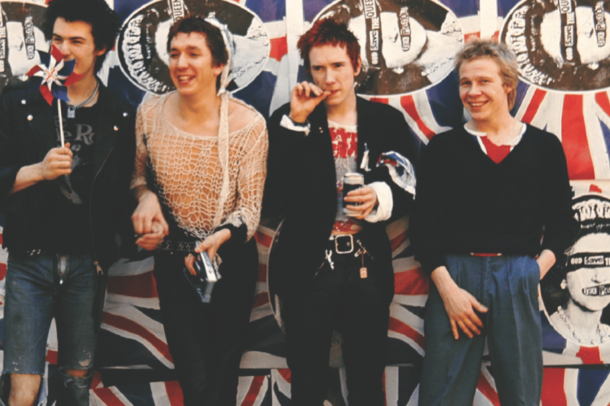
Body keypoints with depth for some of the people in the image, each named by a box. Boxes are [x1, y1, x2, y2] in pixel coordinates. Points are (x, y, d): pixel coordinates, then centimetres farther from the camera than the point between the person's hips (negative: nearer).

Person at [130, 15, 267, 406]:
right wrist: (146, 196, -10)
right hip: (173, 261, 1)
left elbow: (250, 207, -11)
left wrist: (219, 238, -30)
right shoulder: (151, 114, -6)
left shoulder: (248, 124, -15)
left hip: (232, 260, -1)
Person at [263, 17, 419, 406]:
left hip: (368, 270, 1)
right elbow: (273, 202, -12)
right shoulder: (288, 120, -1)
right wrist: (296, 123, -15)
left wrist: (380, 198, -21)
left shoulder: (387, 121, 3)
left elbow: (407, 191, 2)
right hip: (308, 271, -1)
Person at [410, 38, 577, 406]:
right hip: (454, 276, 0)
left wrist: (535, 272, -5)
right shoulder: (443, 147, 7)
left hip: (519, 278, 1)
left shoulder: (544, 146, 8)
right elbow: (424, 226, 3)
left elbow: (561, 223, 10)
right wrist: (447, 286, -8)